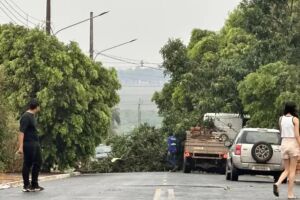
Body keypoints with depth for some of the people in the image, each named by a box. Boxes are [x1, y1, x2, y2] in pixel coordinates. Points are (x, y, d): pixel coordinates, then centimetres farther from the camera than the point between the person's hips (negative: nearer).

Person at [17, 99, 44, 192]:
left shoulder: (32, 116, 14)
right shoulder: (26, 117, -15)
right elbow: (21, 132, -20)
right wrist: (21, 147, -26)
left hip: (35, 143, 10)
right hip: (28, 144, -10)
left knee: (38, 162, 11)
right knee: (27, 164, -2)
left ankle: (34, 185, 18)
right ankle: (26, 186, 6)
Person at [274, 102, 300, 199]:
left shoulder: (281, 119, 6)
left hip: (284, 144, 4)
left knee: (286, 170, 12)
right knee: (292, 170, 2)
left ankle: (277, 184, -15)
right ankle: (290, 194, 1)